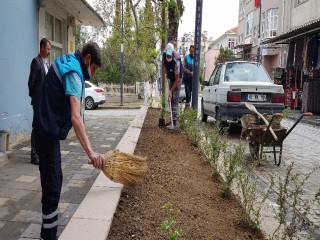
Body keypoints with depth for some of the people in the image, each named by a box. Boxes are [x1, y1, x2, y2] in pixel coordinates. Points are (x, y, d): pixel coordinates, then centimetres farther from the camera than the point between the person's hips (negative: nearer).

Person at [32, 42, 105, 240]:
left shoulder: (66, 63, 12)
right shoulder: (73, 73, -19)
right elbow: (75, 117, -31)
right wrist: (90, 152, -37)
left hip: (47, 131, 10)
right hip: (48, 133, -10)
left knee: (54, 181, 17)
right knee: (52, 186, -5)